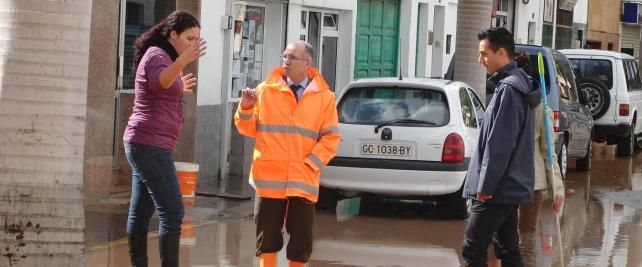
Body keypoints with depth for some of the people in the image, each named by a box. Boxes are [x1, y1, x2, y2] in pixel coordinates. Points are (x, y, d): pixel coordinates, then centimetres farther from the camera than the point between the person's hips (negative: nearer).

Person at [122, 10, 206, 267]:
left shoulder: (160, 57, 18)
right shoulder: (157, 55, -12)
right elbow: (160, 80, -38)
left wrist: (177, 89, 36)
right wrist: (183, 61, -53)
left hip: (145, 144, 10)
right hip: (150, 144, -10)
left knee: (140, 213, 9)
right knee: (172, 212, -12)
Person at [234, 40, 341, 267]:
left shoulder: (324, 96, 4)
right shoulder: (265, 90, 5)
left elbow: (331, 138, 3)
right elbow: (249, 129, 9)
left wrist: (311, 162, -8)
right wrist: (246, 108, -10)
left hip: (303, 180, 0)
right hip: (270, 177, 0)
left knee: (301, 240, 4)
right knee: (267, 236, 5)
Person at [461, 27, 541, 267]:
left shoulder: (508, 89, -17)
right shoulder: (518, 84, 15)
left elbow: (499, 145, -21)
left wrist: (485, 186, -18)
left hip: (496, 192, -10)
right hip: (511, 187, 10)